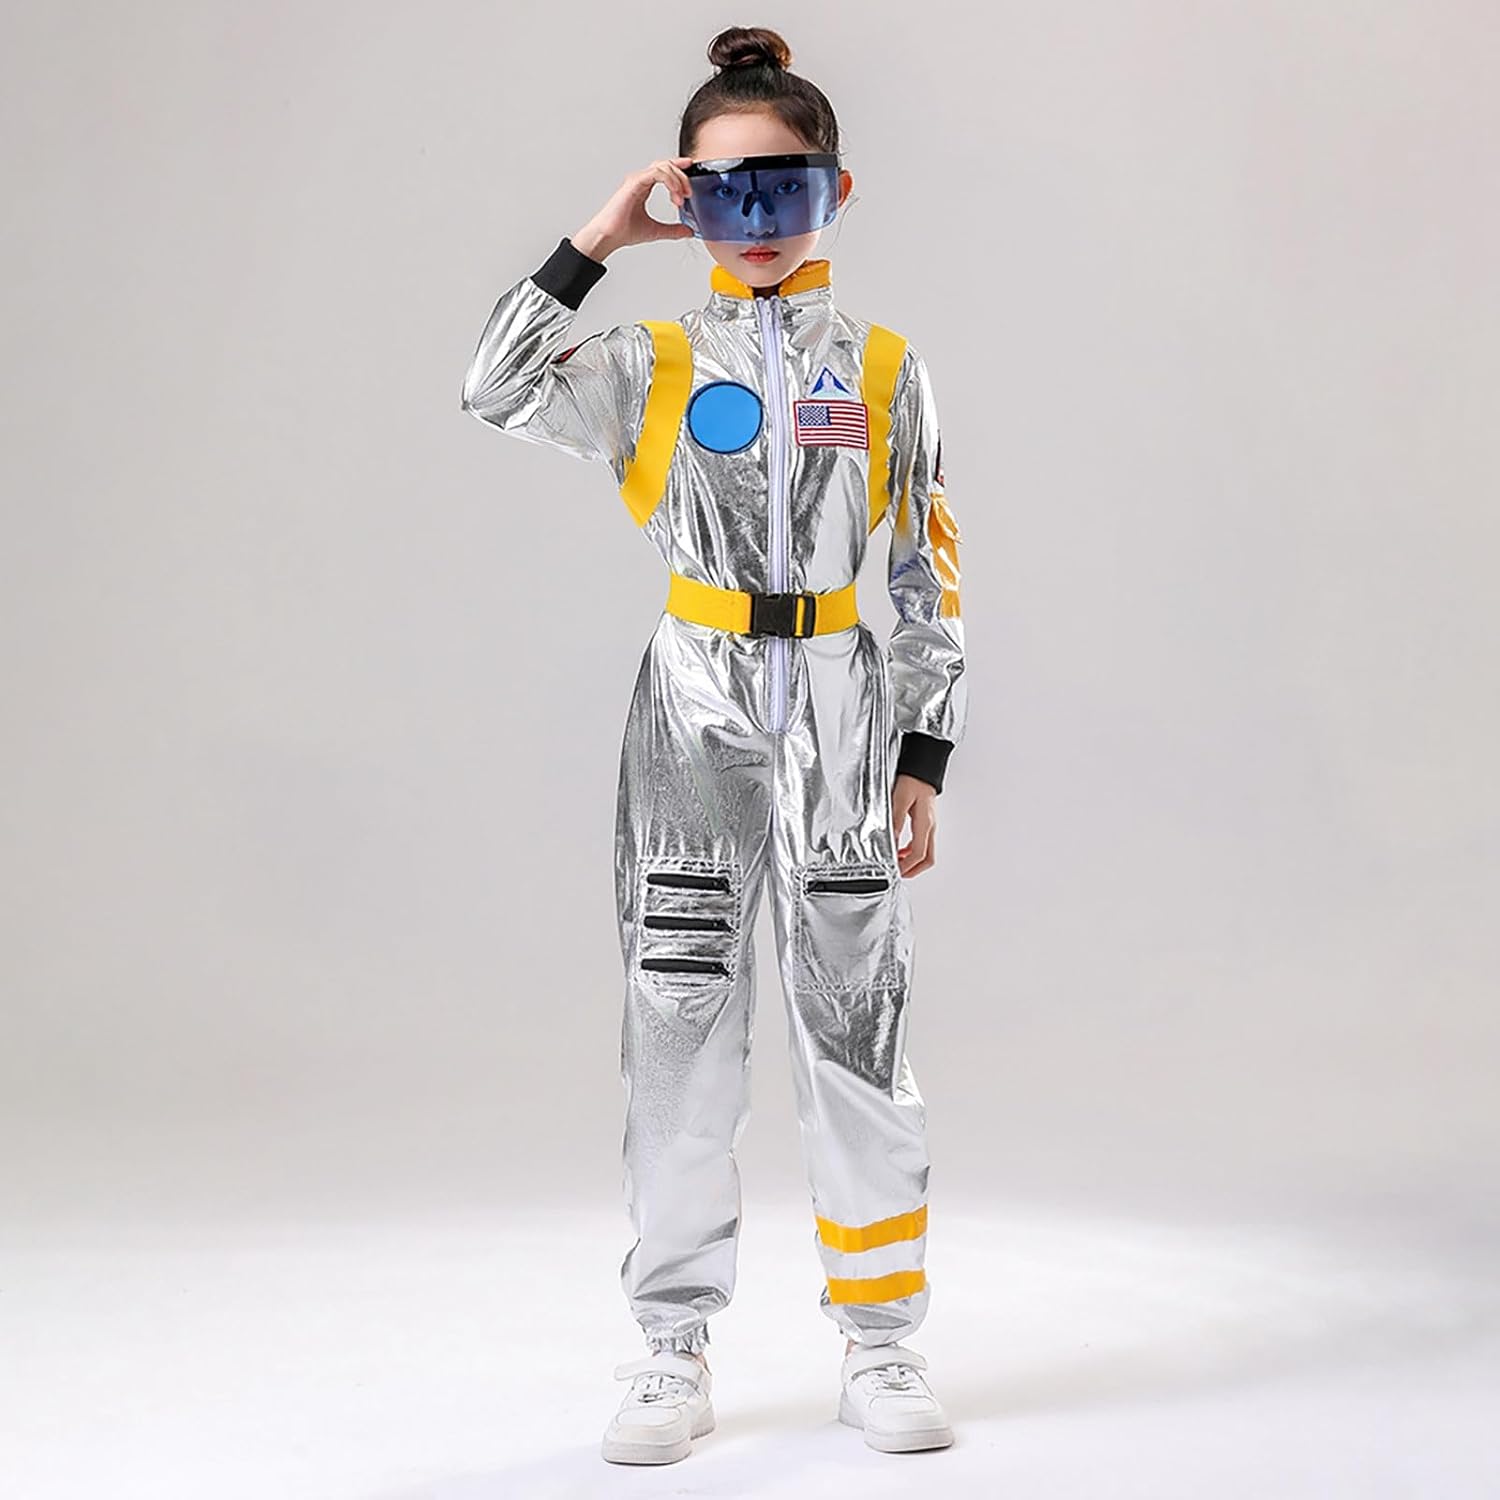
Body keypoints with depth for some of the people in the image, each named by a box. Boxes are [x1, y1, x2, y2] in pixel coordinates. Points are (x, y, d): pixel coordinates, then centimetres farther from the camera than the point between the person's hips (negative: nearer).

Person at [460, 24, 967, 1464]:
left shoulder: (883, 369, 5)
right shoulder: (654, 362, 4)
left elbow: (929, 578, 5)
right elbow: (497, 391, -14)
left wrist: (922, 759, 1)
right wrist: (594, 239, -12)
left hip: (840, 717, 0)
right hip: (693, 714, 0)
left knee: (855, 1022, 3)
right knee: (680, 1024, 3)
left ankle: (879, 1342, 15)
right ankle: (672, 1349, 14)